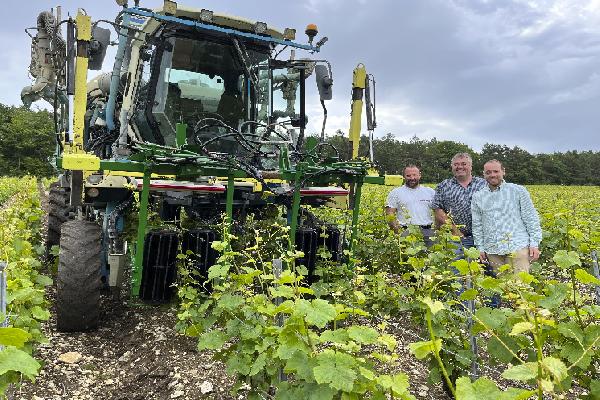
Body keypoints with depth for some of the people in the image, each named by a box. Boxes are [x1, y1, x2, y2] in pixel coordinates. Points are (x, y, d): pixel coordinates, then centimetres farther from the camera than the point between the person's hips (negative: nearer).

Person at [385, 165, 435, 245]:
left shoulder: (430, 191, 17)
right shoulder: (395, 193, 8)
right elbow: (390, 215, 2)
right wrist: (399, 231, -11)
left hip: (427, 231, 3)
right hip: (405, 231, -2)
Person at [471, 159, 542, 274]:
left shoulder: (518, 191, 5)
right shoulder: (477, 197, 11)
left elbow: (531, 218, 4)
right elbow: (477, 225, 14)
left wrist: (534, 244, -1)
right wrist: (480, 248, 9)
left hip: (517, 246, -2)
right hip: (492, 250, 3)